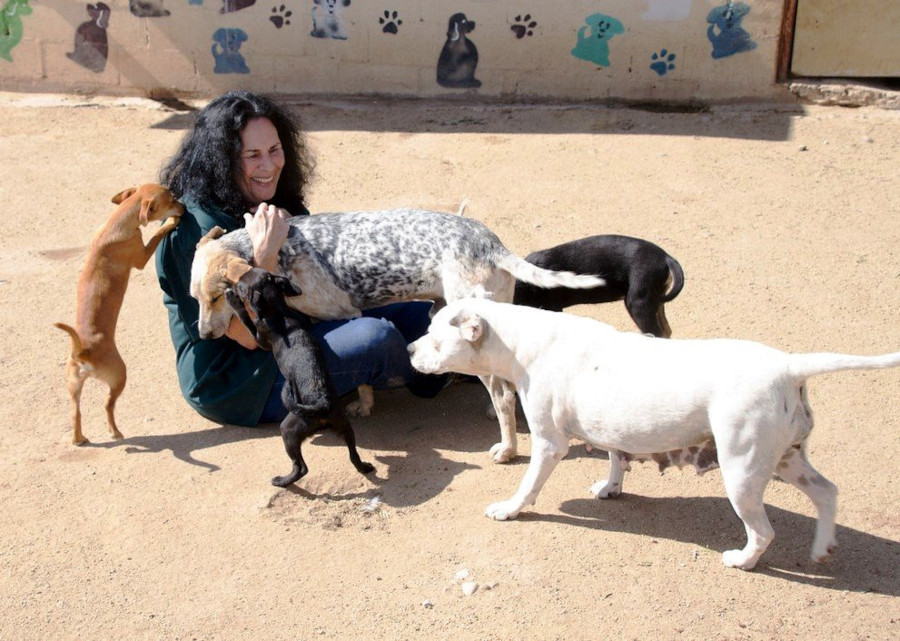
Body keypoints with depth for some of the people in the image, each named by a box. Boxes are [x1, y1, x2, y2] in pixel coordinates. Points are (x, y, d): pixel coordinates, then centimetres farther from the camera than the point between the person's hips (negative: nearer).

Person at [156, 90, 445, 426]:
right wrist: (265, 256, -33)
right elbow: (249, 336, -24)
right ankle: (429, 375, 8)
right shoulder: (197, 228, -22)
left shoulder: (276, 204, 4)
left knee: (417, 314, 2)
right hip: (233, 382, -9)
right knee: (374, 337, -24)